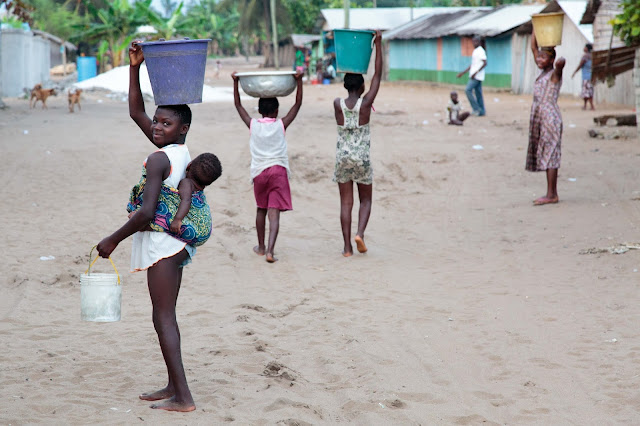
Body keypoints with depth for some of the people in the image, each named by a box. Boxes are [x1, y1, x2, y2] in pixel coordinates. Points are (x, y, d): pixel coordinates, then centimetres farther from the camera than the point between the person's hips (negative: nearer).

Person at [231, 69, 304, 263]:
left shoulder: (253, 125, 2)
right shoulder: (281, 125, -2)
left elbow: (238, 105, 13)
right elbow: (298, 103, 1)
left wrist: (236, 82, 16)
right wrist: (299, 80, 0)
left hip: (259, 171, 2)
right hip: (278, 170, -2)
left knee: (261, 209, 20)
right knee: (274, 213, -7)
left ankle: (261, 247, 32)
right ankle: (270, 251, -19)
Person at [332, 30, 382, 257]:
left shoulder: (337, 104, -8)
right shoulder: (365, 104, -12)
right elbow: (378, 75, -8)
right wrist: (378, 44, -5)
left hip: (343, 158, 2)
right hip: (362, 158, -2)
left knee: (346, 203, 6)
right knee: (366, 200, 14)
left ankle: (347, 247, 4)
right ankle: (360, 234, -9)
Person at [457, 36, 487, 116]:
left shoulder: (481, 51, -11)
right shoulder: (475, 51, 19)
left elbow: (484, 63, -20)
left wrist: (476, 73, -25)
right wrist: (463, 72, 23)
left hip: (477, 76, -10)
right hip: (474, 76, 10)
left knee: (468, 90, -14)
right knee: (478, 93, 9)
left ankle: (476, 109, -10)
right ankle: (481, 111, 11)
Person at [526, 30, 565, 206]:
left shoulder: (555, 74, -8)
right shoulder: (542, 73, 14)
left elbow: (561, 62, -34)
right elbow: (533, 47, 19)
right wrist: (535, 27, 16)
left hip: (551, 118, -9)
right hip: (539, 118, 9)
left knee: (550, 155, -8)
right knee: (545, 156, 9)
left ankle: (551, 195, -8)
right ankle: (552, 193, 12)